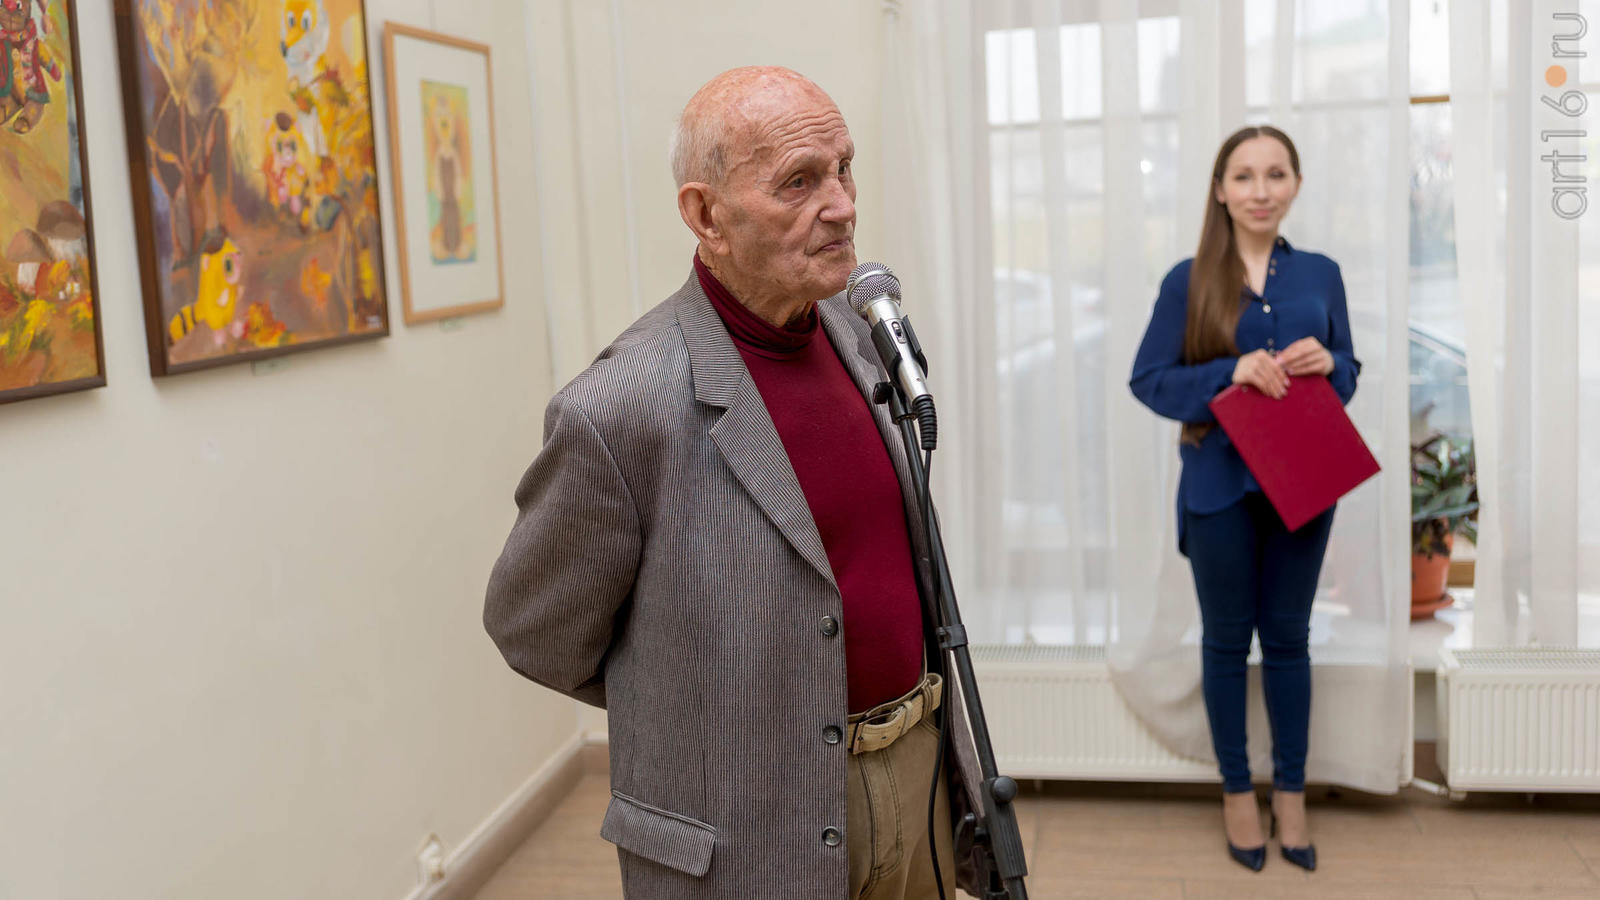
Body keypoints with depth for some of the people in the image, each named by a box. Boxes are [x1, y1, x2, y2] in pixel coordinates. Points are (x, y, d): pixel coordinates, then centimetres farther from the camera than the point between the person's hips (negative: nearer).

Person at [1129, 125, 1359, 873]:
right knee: (1227, 639, 11)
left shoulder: (1321, 274, 3)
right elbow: (1147, 380, -6)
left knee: (1287, 637, 13)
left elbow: (1349, 372, 10)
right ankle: (1237, 790, 27)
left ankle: (1291, 791, 28)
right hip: (1221, 486, -2)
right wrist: (1231, 372, -21)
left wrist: (1326, 363, -14)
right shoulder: (1188, 280, -6)